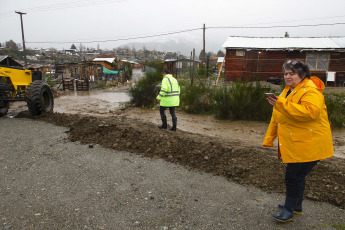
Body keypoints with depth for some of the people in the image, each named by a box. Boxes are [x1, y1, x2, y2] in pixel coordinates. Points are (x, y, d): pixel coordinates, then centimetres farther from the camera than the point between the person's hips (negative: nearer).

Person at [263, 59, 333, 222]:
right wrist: (268, 139, 15)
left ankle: (289, 210, 14)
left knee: (293, 176, -4)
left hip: (308, 145, -9)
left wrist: (282, 104, -36)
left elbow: (310, 112, -36)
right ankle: (296, 206, 37)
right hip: (294, 144, 9)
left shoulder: (311, 91, -16)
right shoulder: (288, 91, 14)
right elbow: (276, 117, 17)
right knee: (297, 175, 20)